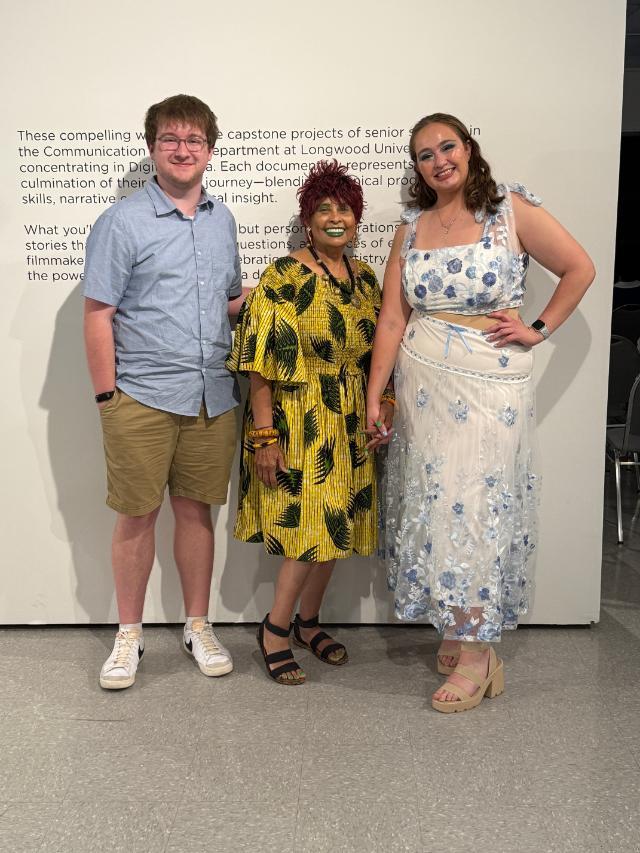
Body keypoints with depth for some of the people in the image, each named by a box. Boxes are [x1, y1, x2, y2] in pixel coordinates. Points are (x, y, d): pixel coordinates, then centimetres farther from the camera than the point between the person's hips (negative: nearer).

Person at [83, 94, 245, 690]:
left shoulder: (221, 220, 13)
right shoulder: (122, 222, -4)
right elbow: (98, 313, -6)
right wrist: (107, 396, -10)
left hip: (212, 397, 4)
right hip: (142, 397, -4)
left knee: (196, 511, 12)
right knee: (137, 515, 5)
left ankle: (198, 626, 27)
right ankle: (129, 635, 22)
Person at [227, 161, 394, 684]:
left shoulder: (365, 279, 9)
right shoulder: (283, 277, -10)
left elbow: (376, 352, 16)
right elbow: (261, 363, -14)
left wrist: (385, 400, 0)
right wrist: (264, 435, -19)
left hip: (349, 426, 6)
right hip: (298, 424, -6)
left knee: (336, 526, 12)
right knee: (312, 527, -6)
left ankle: (309, 622, 31)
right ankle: (275, 628, 15)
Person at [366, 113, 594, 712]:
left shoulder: (511, 209, -1)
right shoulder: (412, 228, 8)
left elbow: (579, 268, 4)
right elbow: (392, 319, 3)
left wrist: (539, 329, -3)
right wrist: (373, 396, -2)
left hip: (489, 384, -4)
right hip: (421, 384, 4)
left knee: (474, 504, -4)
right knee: (432, 501, 7)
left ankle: (476, 652, 7)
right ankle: (457, 627, 23)